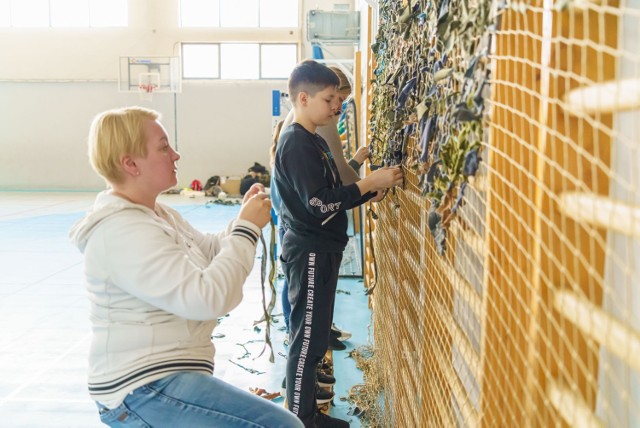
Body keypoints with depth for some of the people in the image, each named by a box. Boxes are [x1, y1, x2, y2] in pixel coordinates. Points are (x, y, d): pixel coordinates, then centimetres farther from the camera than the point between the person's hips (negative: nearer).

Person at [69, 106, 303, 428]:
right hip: (145, 390, -11)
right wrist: (248, 228, -21)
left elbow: (210, 253, 16)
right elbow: (208, 298, -30)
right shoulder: (124, 232, -23)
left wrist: (243, 220, -2)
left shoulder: (156, 214, 10)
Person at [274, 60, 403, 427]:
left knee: (314, 338, 16)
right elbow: (319, 204, -23)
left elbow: (333, 195, 16)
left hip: (321, 250, 10)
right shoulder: (296, 143, -16)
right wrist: (371, 183, -21)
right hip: (309, 252, -10)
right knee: (307, 340, -2)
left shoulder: (315, 141, 15)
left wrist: (374, 185, 5)